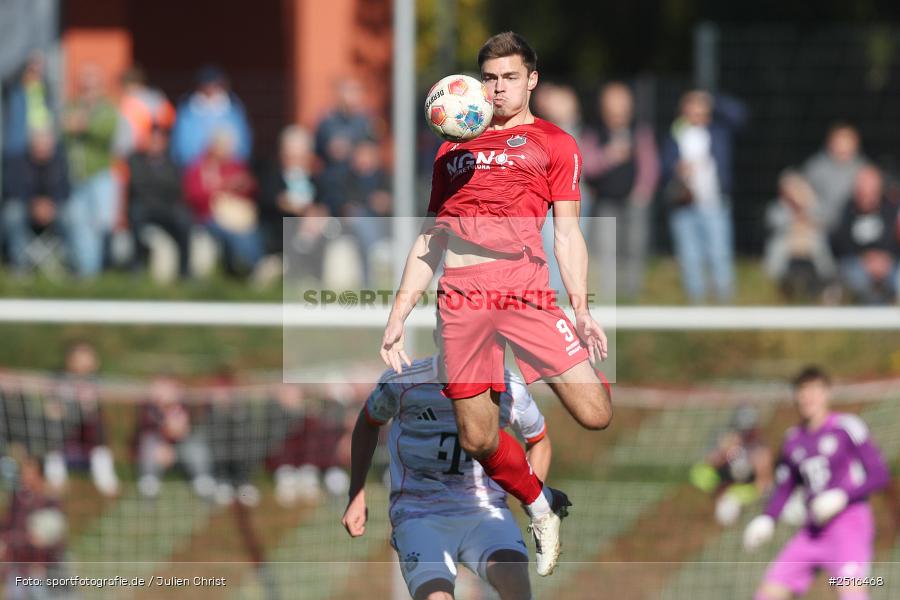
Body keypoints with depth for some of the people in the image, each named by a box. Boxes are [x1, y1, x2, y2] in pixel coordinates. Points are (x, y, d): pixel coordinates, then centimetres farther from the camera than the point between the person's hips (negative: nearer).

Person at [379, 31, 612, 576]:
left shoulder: (553, 143, 13)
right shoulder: (454, 149, 23)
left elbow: (567, 231, 7)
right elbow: (431, 239, 23)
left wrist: (581, 309, -5)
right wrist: (399, 315, 14)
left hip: (527, 295, -3)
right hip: (461, 301, 3)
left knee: (595, 415, -12)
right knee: (478, 440, -1)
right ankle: (539, 507, 25)